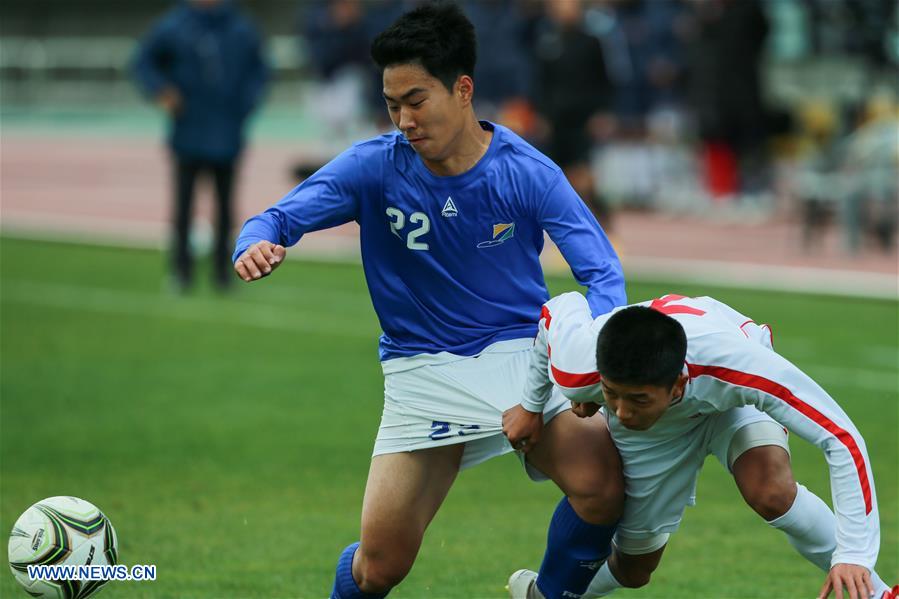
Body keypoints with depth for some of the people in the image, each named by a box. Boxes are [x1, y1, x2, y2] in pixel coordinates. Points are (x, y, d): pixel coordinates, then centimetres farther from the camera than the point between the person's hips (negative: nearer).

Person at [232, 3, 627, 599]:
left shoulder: (527, 172, -9)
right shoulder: (374, 167, -6)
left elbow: (602, 271, -11)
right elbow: (278, 219, -6)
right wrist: (257, 245, -32)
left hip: (521, 352, -1)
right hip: (422, 369, 1)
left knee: (602, 486, -27)